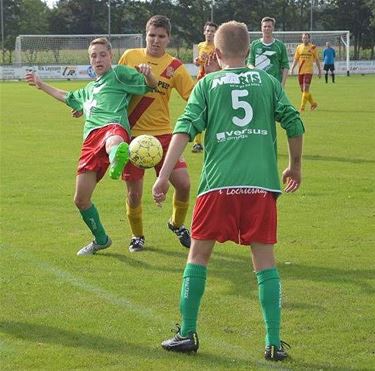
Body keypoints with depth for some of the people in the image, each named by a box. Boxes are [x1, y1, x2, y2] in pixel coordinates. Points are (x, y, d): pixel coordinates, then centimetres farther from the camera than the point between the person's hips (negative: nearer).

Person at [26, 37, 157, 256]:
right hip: (91, 139, 8)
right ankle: (100, 240, 24)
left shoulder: (119, 74, 16)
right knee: (81, 199, 5)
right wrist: (41, 85, 67)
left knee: (112, 142, -49)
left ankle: (117, 158, -88)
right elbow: (67, 97, 58)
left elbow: (151, 85, 6)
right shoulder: (89, 90, 37)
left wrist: (148, 73, -17)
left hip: (113, 126, -7)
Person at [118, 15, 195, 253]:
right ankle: (137, 236, 27)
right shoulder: (129, 57, 1)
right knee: (134, 192, 1)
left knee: (184, 183, -8)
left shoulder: (174, 67, -2)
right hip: (132, 135, 0)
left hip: (162, 133, 0)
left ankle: (177, 224, 22)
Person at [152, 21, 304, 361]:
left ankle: (187, 334, 12)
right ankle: (274, 343, 3)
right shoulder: (267, 81, 13)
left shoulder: (207, 84, 9)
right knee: (264, 258, 7)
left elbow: (185, 129, -2)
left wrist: (163, 176, -4)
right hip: (262, 183, 1)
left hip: (219, 182, -1)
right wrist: (295, 167, 22)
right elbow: (294, 124, 7)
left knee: (198, 254, 12)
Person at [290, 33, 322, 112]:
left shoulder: (313, 48, 1)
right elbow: (295, 59, 10)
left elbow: (317, 60, 7)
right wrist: (292, 68, -2)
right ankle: (313, 103, 25)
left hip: (308, 71, -4)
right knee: (303, 90, 7)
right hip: (300, 71, 4)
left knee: (305, 89, -12)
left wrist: (319, 70, 7)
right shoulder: (299, 47, 8)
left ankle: (302, 107, -9)